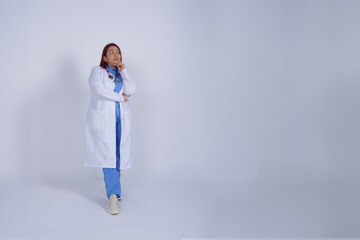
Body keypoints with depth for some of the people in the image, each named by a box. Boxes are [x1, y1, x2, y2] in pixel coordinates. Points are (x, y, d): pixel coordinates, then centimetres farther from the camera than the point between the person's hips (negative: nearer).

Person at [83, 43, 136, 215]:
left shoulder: (122, 74, 17)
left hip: (121, 120, 4)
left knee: (118, 154, 4)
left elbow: (131, 90, -1)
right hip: (102, 119, -4)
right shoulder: (97, 71, 4)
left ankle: (112, 187, 23)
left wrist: (123, 69, -3)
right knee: (108, 154, -11)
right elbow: (98, 88, -15)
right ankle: (113, 196, -10)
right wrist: (120, 97, -9)